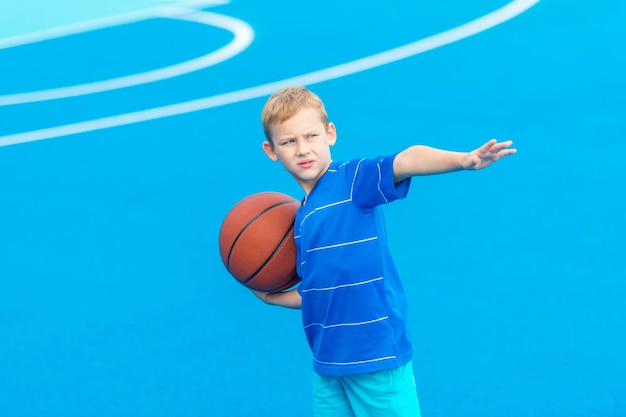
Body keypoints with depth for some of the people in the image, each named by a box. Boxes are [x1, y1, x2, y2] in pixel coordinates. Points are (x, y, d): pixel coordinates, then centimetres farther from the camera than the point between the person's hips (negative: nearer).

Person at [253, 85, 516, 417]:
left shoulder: (354, 180, -9)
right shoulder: (300, 216, 12)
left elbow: (405, 162, -30)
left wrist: (462, 160, -45)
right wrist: (273, 296, 13)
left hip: (379, 356, -7)